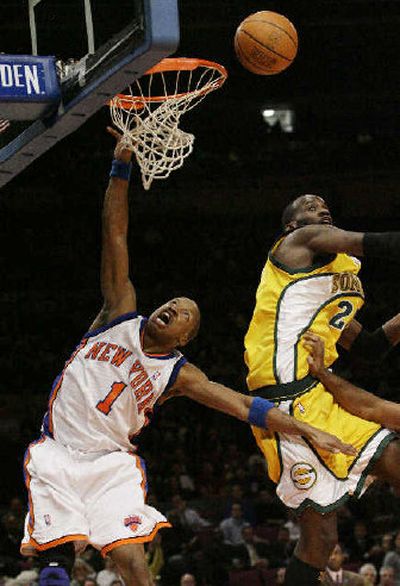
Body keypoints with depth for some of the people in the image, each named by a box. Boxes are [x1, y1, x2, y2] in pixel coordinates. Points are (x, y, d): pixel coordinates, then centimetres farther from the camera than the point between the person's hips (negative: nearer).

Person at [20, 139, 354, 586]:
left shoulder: (179, 375, 4)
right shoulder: (121, 318, 4)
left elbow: (244, 405, -1)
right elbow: (115, 238, -1)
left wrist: (308, 432, -10)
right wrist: (121, 167, -6)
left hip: (111, 464, 0)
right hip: (56, 455, 0)